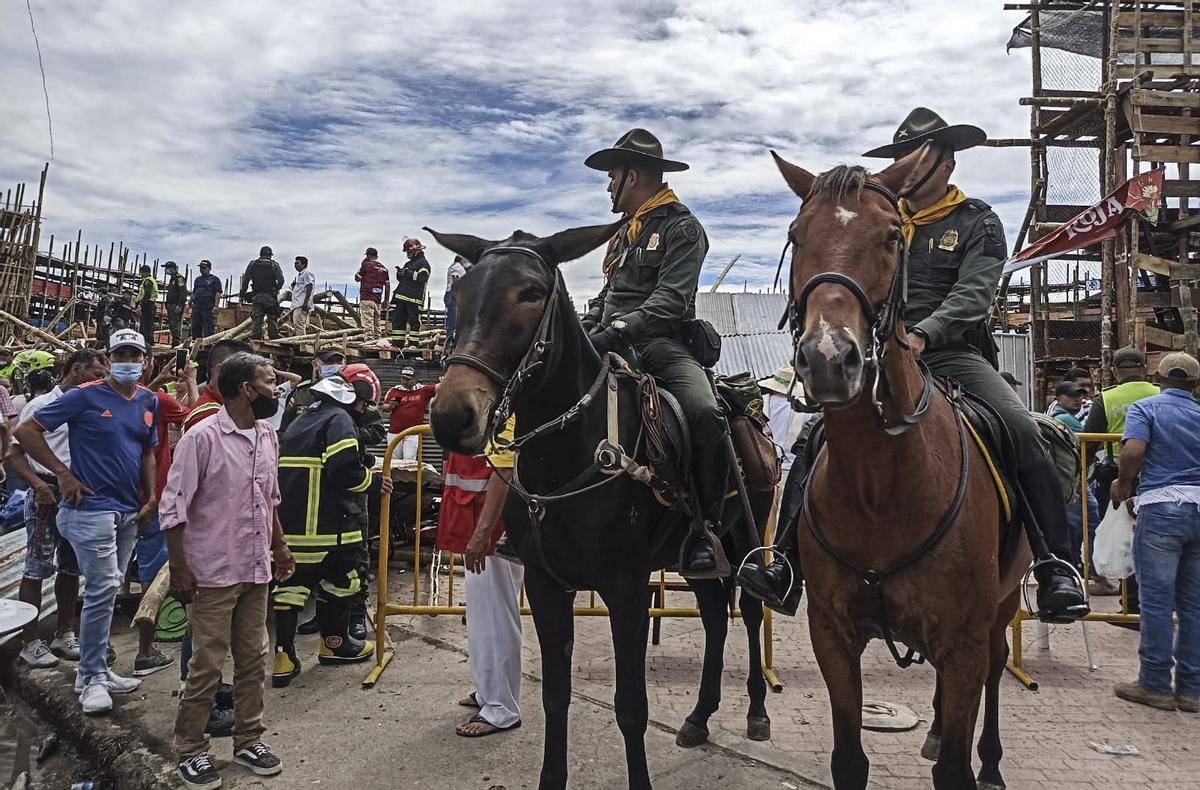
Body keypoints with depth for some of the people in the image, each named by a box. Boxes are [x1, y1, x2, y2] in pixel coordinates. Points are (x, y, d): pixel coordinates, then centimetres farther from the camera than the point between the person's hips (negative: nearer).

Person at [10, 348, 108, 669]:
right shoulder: (42, 405, -4)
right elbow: (15, 453, -7)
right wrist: (38, 485, -20)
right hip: (47, 494, -6)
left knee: (71, 567, 12)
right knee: (36, 568, -1)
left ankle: (64, 635, 23)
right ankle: (30, 642, 7)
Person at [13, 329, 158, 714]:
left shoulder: (149, 401, 8)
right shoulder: (85, 395, -9)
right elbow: (26, 431, -6)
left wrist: (150, 500, 9)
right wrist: (63, 473, -11)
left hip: (129, 511, 6)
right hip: (91, 506, -6)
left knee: (107, 591, 14)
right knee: (103, 588, -9)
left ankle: (94, 669, 26)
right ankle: (93, 678, 5)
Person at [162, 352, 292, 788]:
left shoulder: (268, 436, 7)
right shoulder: (202, 438, -14)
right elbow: (174, 507, -13)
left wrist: (279, 546, 17)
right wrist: (179, 569, -14)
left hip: (256, 571, 6)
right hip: (214, 573, -6)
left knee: (253, 660, 14)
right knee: (206, 665, 4)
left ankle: (248, 740, 29)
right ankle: (190, 751, 22)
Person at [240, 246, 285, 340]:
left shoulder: (252, 264, 9)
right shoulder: (274, 264, 3)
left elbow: (245, 280, 5)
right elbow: (281, 280, -4)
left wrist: (243, 294, 9)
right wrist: (276, 289, 14)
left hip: (257, 296, 1)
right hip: (270, 297, -1)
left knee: (256, 319, 1)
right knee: (272, 319, 2)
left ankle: (255, 338, -5)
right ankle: (273, 338, -1)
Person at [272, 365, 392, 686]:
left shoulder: (300, 420, 19)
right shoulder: (340, 419, -8)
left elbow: (285, 467, 23)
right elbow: (344, 468, -21)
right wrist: (373, 482, -6)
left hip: (288, 521, 7)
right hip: (328, 523, -7)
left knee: (291, 583, 7)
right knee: (337, 581, 11)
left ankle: (284, 657, 6)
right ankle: (335, 643, 24)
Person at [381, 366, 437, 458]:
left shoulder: (423, 390, 1)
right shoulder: (393, 391, 5)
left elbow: (437, 387, -11)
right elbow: (384, 408, 9)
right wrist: (391, 406, -13)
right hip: (394, 432, 2)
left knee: (409, 460, -4)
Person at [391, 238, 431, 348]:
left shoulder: (423, 263, -2)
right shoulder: (408, 264, 25)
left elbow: (422, 278, -18)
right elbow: (401, 279, 30)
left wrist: (407, 273, -14)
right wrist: (399, 273, 8)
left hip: (414, 298, -9)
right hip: (401, 296, 9)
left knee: (414, 321, -6)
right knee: (397, 319, 8)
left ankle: (413, 343, -3)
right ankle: (398, 342, 13)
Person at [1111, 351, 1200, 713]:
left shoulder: (1145, 408, 1)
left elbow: (1133, 452, -15)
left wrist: (1122, 486, -1)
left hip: (1163, 505, -5)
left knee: (1156, 599, 2)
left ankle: (1155, 685, 8)